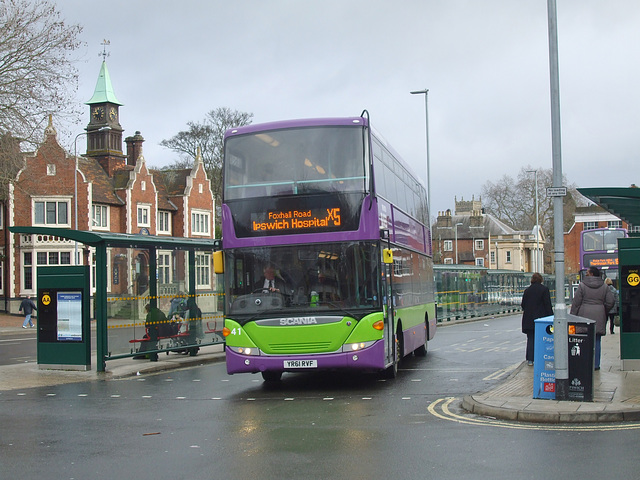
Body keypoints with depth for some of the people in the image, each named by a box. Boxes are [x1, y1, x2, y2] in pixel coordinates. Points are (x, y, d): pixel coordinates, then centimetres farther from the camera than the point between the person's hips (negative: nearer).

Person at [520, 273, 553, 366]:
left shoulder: (527, 290, 5)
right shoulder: (544, 289, -5)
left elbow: (523, 305, 8)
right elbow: (548, 304, -9)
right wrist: (551, 316, -3)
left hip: (529, 319, 3)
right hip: (540, 317, -3)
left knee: (530, 338, 8)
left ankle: (530, 360, 5)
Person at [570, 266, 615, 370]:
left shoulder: (582, 285, -3)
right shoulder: (604, 286, 6)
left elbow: (576, 302, -3)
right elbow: (611, 302, 4)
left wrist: (573, 316, 3)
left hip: (585, 315, -3)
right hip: (599, 317, 3)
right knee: (597, 340, 6)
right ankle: (596, 364, 8)